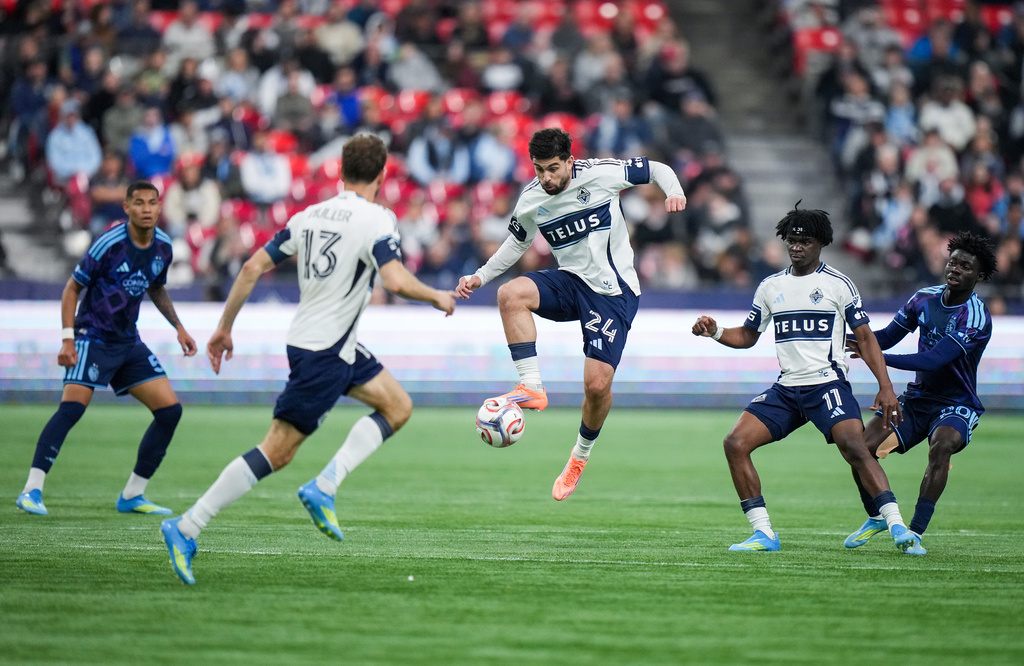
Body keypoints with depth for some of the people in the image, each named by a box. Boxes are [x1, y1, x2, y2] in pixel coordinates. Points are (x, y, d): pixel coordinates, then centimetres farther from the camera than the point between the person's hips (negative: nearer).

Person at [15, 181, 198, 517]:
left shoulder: (162, 246, 2)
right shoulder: (110, 243, -16)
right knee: (72, 407, -24)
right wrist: (68, 338, -16)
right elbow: (72, 288, -9)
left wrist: (179, 327, 15)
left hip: (129, 342, 7)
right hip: (93, 336, -7)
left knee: (170, 410, -1)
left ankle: (132, 495, 8)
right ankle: (32, 490, -22)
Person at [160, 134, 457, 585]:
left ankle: (323, 488, 3)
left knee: (398, 408, 13)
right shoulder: (377, 220, -13)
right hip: (322, 353, -9)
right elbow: (396, 282, -26)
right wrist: (438, 297, -7)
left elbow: (252, 268, 6)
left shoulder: (309, 215, 8)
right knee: (277, 451, -6)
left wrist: (224, 327, 12)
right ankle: (187, 528, -6)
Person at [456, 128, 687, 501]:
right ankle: (531, 387, -22)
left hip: (614, 293, -4)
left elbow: (655, 169, -1)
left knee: (597, 383, -12)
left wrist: (674, 192, -22)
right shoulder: (530, 202, -1)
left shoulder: (600, 174, -13)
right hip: (571, 283, 4)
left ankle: (581, 455, 17)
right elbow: (518, 241, 19)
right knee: (510, 295, -26)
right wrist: (480, 277, 10)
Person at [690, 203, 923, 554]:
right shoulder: (770, 286, 13)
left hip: (828, 384, -5)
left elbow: (865, 337, 0)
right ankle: (763, 533, -5)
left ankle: (897, 527, -22)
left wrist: (885, 386, -9)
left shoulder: (838, 284, 0)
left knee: (855, 449, -25)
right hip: (785, 389, 5)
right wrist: (714, 331, 2)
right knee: (735, 444, -9)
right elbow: (747, 336, 22)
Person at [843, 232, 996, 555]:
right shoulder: (925, 298, 0)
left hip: (955, 406, -6)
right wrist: (854, 340, -8)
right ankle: (876, 518, 16)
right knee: (861, 448, -11)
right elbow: (888, 336, 11)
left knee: (941, 445, -37)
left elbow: (933, 360, -29)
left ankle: (915, 532, -31)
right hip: (917, 399, 6)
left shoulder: (976, 319, -20)